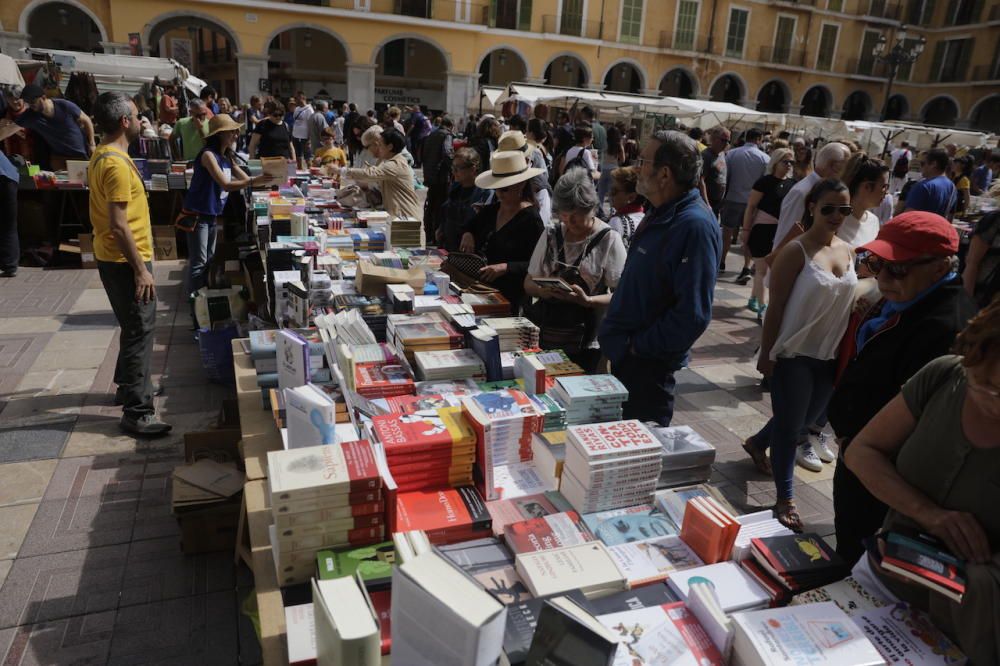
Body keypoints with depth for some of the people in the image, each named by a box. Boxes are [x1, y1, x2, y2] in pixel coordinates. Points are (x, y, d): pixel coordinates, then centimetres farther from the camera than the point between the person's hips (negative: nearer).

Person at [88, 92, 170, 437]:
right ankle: (137, 412, 0)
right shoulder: (116, 164, -21)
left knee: (135, 327, 22)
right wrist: (140, 270, -22)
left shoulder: (102, 155, 11)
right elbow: (119, 225, -25)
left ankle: (129, 386, 38)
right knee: (140, 331, -6)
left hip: (113, 257, 10)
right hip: (125, 261, -10)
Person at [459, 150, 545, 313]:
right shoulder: (491, 210, 13)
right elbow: (469, 226, 29)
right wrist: (467, 234, 6)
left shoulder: (531, 219, -10)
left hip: (509, 299, -6)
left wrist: (506, 267, -27)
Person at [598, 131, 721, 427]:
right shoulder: (660, 214, 7)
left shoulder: (694, 226, -24)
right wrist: (619, 338, 11)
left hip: (648, 364, -9)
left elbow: (693, 314, -28)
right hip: (625, 355, 9)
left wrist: (639, 345, -20)